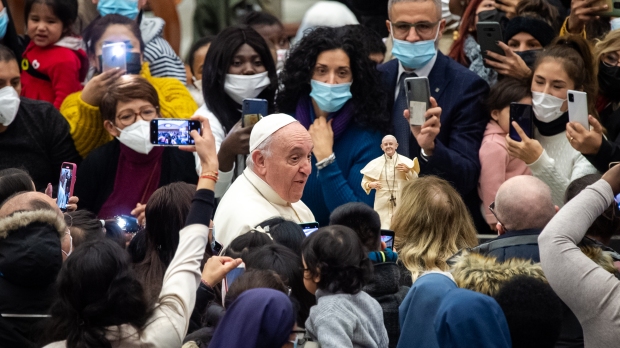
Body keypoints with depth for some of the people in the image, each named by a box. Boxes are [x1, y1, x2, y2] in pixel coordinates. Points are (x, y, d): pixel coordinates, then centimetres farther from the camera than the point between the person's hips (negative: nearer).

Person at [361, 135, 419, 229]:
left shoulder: (405, 162, 5)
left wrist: (408, 171, -12)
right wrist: (370, 185, -12)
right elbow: (365, 181, 10)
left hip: (401, 204, 0)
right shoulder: (375, 163, 6)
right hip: (382, 206, 0)